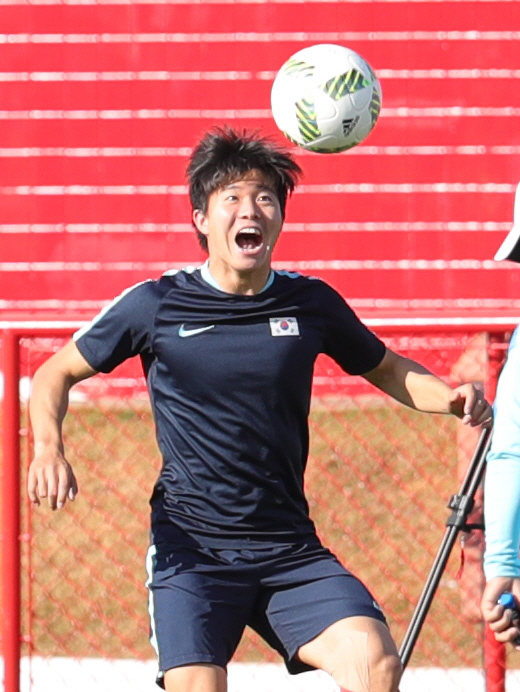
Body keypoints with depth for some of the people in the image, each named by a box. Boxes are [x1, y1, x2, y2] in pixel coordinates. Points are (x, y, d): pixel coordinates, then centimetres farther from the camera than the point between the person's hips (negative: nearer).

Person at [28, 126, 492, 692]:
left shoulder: (311, 304, 5)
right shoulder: (156, 305, 0)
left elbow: (386, 369, 23)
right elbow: (56, 373, 12)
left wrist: (451, 399, 2)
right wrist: (49, 448, -8)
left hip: (291, 551, 2)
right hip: (189, 549, -2)